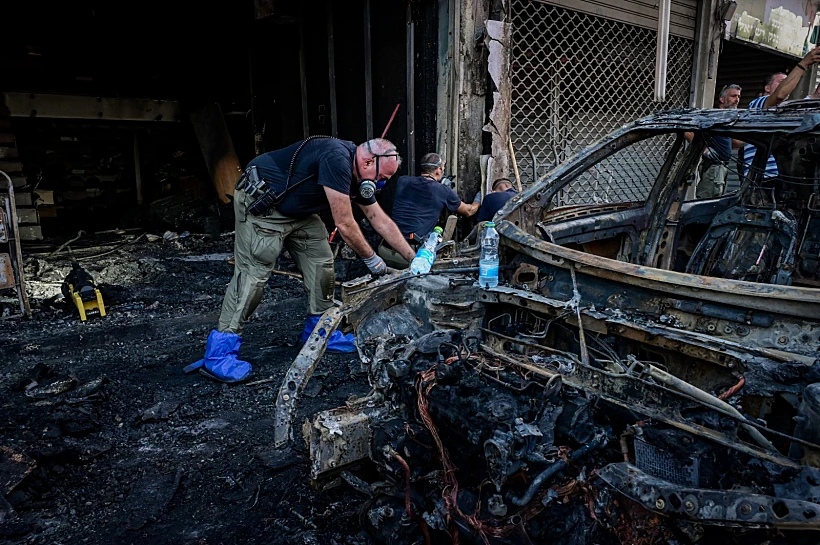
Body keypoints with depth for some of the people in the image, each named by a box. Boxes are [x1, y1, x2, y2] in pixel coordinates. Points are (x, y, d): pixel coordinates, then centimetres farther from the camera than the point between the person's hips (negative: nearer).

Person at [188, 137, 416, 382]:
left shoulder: (357, 176, 1)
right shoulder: (337, 159, -29)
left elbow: (381, 221, 8)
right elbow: (344, 224, -25)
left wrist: (413, 259, 8)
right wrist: (371, 259, -12)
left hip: (298, 211, 9)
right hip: (260, 203, -9)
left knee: (321, 263, 4)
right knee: (253, 273, -14)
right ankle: (219, 354, -8)